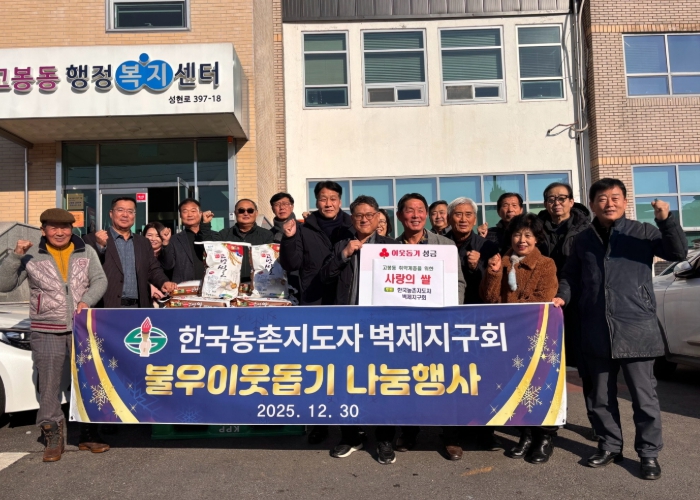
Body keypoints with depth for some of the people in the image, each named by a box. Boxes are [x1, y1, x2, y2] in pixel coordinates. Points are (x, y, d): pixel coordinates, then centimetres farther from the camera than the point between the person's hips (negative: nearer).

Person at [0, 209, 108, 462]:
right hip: (47, 332, -1)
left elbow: (100, 280, 1)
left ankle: (89, 434, 19)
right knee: (49, 386, 3)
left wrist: (87, 300, -17)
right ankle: (53, 437, 17)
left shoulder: (86, 252, 6)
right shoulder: (32, 256, 0)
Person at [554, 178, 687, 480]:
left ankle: (649, 453, 20)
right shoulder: (582, 240, 11)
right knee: (600, 396, 13)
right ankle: (610, 446, 29)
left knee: (644, 396, 4)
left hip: (636, 329, -3)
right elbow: (571, 276, 16)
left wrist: (667, 220, -24)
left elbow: (678, 253, -10)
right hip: (596, 333, 4)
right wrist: (562, 297, -2)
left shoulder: (642, 232, 1)